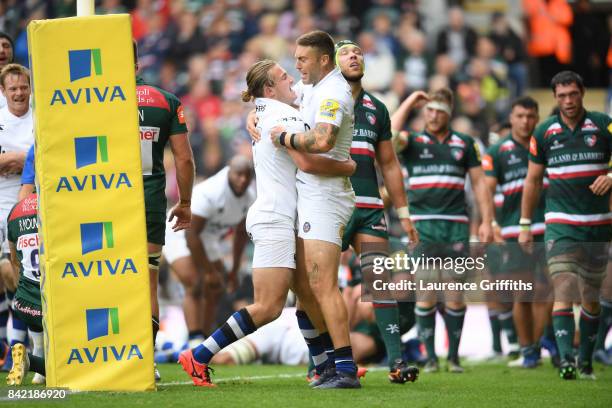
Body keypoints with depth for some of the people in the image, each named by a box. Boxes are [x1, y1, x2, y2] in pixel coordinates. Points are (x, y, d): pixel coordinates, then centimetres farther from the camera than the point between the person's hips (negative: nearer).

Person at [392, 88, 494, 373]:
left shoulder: (464, 144, 13)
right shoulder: (412, 142, 8)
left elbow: (479, 182, 13)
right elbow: (391, 135, -14)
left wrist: (487, 221, 5)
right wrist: (410, 102, -4)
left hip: (456, 225, 1)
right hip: (422, 224, -1)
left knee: (455, 294, -1)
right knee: (425, 293, -4)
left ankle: (454, 356, 6)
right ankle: (430, 357, 2)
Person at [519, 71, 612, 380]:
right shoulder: (544, 133, 5)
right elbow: (533, 180, 12)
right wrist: (525, 225, 11)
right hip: (561, 224, 0)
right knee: (563, 293, -15)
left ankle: (585, 360, 17)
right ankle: (565, 358, -22)